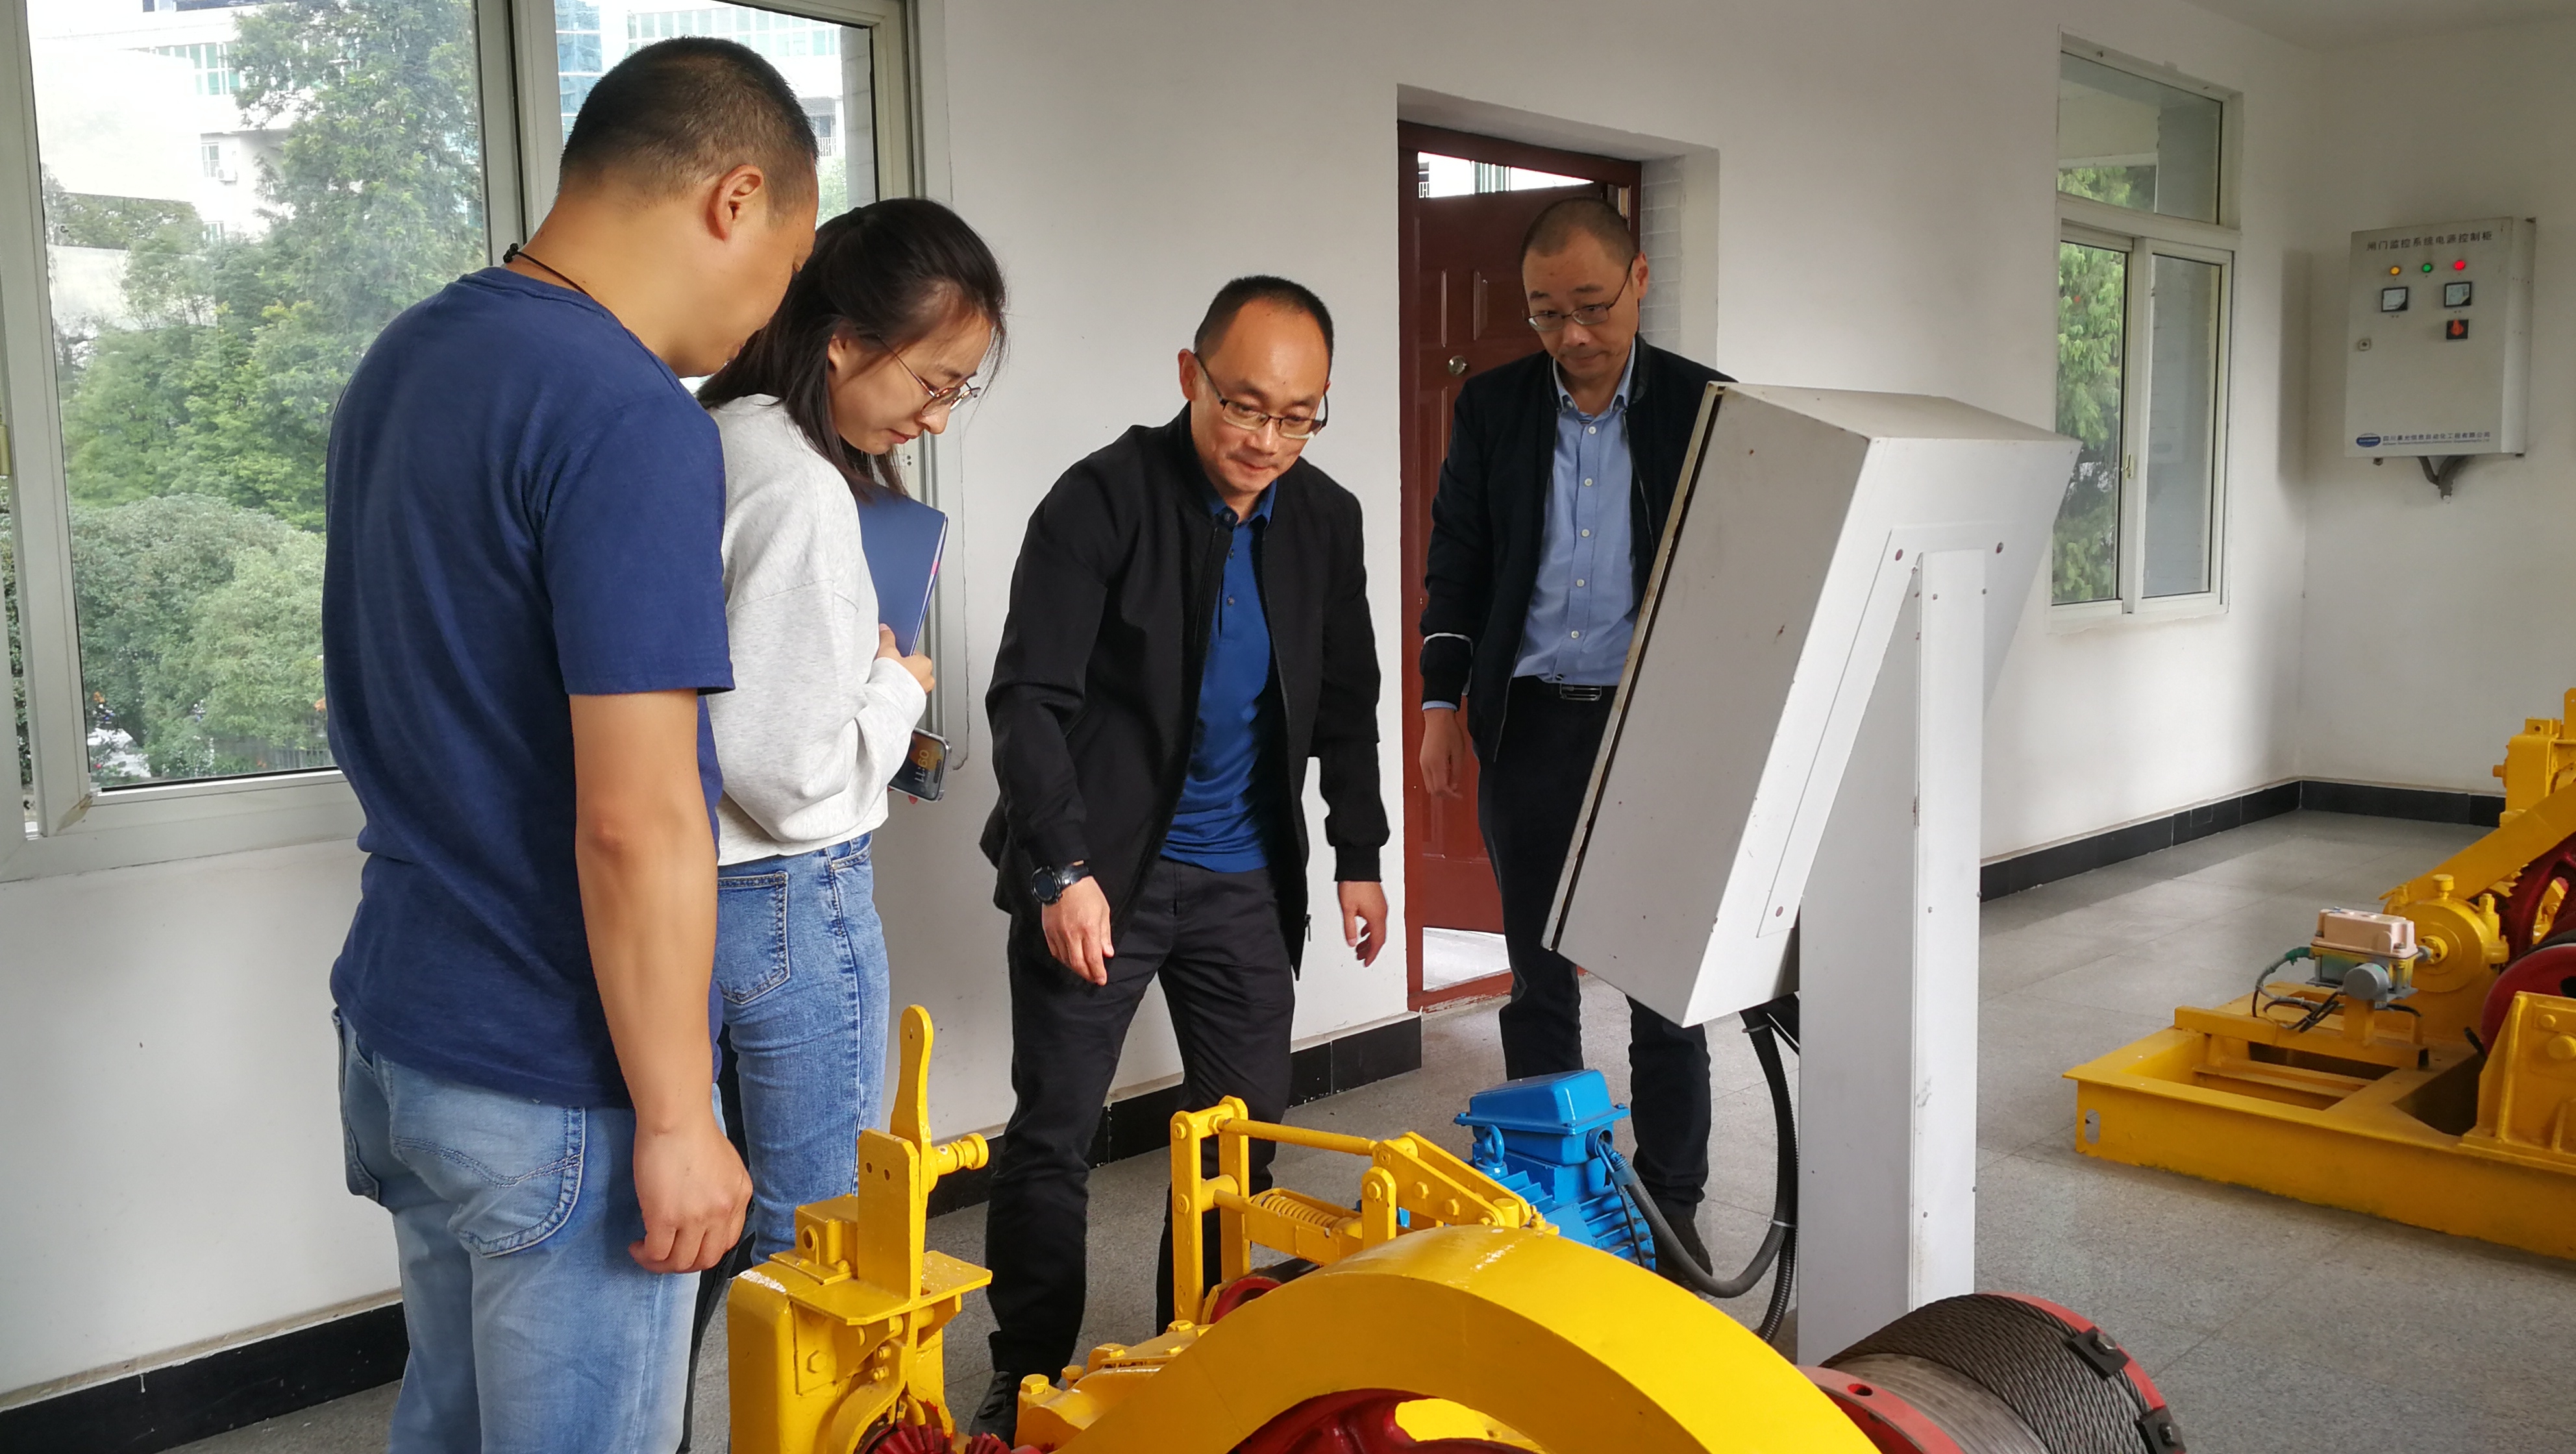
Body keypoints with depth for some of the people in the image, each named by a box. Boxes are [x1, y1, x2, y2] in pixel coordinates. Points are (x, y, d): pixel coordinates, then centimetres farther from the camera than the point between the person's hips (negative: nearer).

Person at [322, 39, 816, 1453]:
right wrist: (676, 1120, -17)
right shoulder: (632, 424, -22)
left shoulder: (401, 361, 7)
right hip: (557, 1084, -9)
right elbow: (634, 824, -25)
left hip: (395, 1019, 9)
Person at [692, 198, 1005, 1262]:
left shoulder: (717, 443, 8)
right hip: (794, 894, -9)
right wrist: (897, 688, -7)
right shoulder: (802, 494, -21)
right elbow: (790, 777, -23)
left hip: (704, 884, 9)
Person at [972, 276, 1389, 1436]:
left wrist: (1359, 855, 10)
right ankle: (1028, 1378, 19)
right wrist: (1063, 870, -22)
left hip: (1248, 879, 5)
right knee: (1052, 1133, 2)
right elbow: (1030, 698, -16)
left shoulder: (1326, 520, 3)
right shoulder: (1102, 500, -12)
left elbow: (1345, 704, 13)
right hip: (1099, 869, -4)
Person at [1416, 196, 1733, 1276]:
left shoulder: (1702, 406, 0)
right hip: (1530, 724, 2)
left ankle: (1671, 1200, 18)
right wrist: (1442, 701, 4)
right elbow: (1456, 561, 10)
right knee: (1538, 971, 10)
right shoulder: (1491, 407, 5)